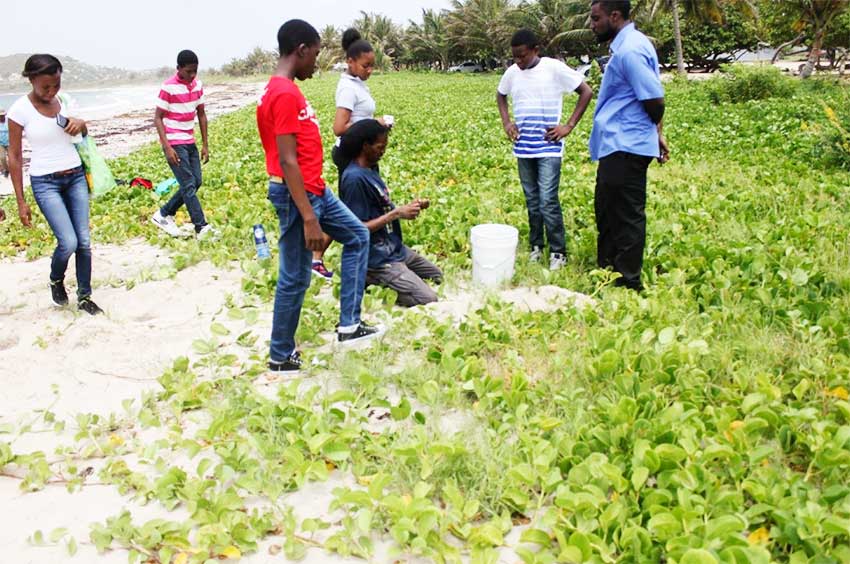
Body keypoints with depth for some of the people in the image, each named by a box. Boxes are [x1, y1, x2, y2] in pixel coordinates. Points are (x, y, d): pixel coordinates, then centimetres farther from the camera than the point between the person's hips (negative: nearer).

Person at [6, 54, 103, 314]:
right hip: (45, 182, -4)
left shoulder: (65, 100, 2)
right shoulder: (20, 110, -10)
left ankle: (84, 297, 14)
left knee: (84, 241, 0)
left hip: (76, 176, 4)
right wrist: (21, 201, -7)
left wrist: (81, 124, -6)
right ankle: (56, 281, 19)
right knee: (68, 242, -13)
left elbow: (81, 135, 20)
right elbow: (14, 156, -5)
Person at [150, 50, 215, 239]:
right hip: (174, 143, -7)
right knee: (189, 185, -10)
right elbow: (158, 118, -12)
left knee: (196, 181, 7)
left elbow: (201, 115, 12)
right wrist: (167, 147, -20)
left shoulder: (198, 85, 5)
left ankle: (164, 215, 20)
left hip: (190, 142, 7)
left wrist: (205, 144, 9)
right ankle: (201, 227, -9)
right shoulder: (168, 88, -14)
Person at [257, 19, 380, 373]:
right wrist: (309, 218, -25)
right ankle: (280, 357, 16)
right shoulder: (285, 94, -20)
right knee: (295, 277, 0)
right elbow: (287, 161, -24)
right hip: (297, 194, -11)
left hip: (315, 189, 11)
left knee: (358, 236, 19)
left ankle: (348, 325, 20)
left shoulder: (286, 89, 12)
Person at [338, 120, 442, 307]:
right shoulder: (354, 178, -22)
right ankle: (370, 280, -1)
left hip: (394, 248, 10)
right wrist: (397, 213, -21)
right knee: (428, 300, -13)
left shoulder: (371, 169, 7)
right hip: (376, 259, -10)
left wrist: (407, 208, -2)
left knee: (437, 276, 23)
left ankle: (377, 281, 15)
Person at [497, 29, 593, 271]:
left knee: (548, 201, -10)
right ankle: (535, 246, 23)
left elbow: (587, 92, -5)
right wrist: (506, 122, 10)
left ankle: (558, 252, 0)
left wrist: (569, 126, -9)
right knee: (532, 200, 12)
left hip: (549, 147, -5)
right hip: (523, 147, 5)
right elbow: (500, 95, 25)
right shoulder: (512, 72, 4)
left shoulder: (555, 68, -9)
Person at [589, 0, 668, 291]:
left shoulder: (630, 50, -18)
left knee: (626, 216, -2)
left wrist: (655, 132, -2)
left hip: (625, 149, -11)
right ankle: (608, 273, 31)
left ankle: (628, 283, 8)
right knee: (608, 212, 19)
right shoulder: (627, 45, 14)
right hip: (617, 146, 11)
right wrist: (655, 133, 16)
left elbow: (654, 100, -20)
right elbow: (651, 98, 16)